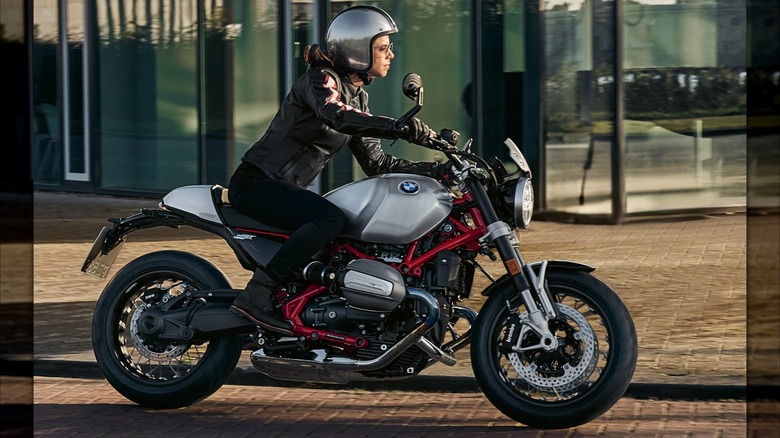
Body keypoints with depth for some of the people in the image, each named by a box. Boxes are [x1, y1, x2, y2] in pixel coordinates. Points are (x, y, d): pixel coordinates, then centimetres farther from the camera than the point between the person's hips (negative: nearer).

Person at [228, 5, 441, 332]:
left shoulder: (358, 96, 14)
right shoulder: (321, 78, -12)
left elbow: (375, 163, 11)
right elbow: (335, 115, -35)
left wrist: (436, 169, -2)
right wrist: (398, 127, -46)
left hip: (286, 189, 10)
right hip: (256, 182, -10)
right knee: (331, 219, -32)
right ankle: (256, 296, -33)